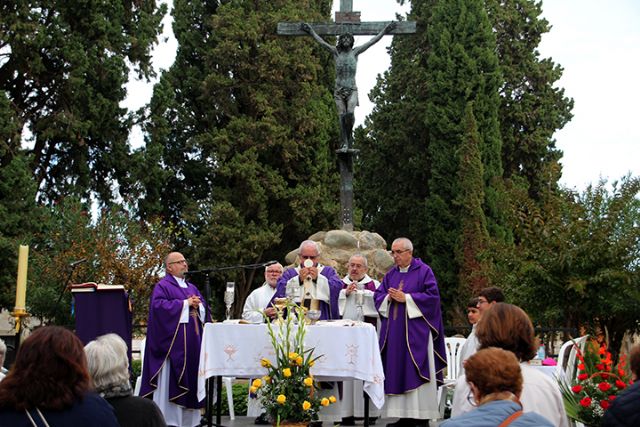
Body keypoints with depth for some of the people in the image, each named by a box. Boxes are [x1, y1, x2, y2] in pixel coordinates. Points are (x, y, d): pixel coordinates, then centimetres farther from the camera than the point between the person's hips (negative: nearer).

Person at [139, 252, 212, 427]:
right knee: (171, 380, -7)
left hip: (192, 342, 7)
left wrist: (198, 305, -7)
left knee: (191, 377, 8)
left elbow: (204, 309, 16)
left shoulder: (191, 287, 20)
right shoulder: (162, 286, -2)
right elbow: (158, 305, -18)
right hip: (173, 341, -7)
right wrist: (185, 303, -15)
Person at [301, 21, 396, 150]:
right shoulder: (336, 52, 6)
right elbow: (321, 42, 10)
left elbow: (372, 42, 6)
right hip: (339, 89, 1)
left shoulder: (355, 52, 5)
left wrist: (384, 31, 5)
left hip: (352, 89, -1)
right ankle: (345, 142, -1)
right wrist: (311, 32, 13)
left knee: (350, 113, -21)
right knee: (342, 115, -5)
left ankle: (350, 134, 5)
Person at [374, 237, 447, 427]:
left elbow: (432, 296, -10)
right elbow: (378, 296, 15)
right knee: (397, 371, 3)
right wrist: (388, 297, -7)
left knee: (416, 372, -6)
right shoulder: (391, 274, 15)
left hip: (416, 331, -6)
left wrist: (406, 298, -13)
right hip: (394, 331, 6)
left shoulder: (424, 271, -2)